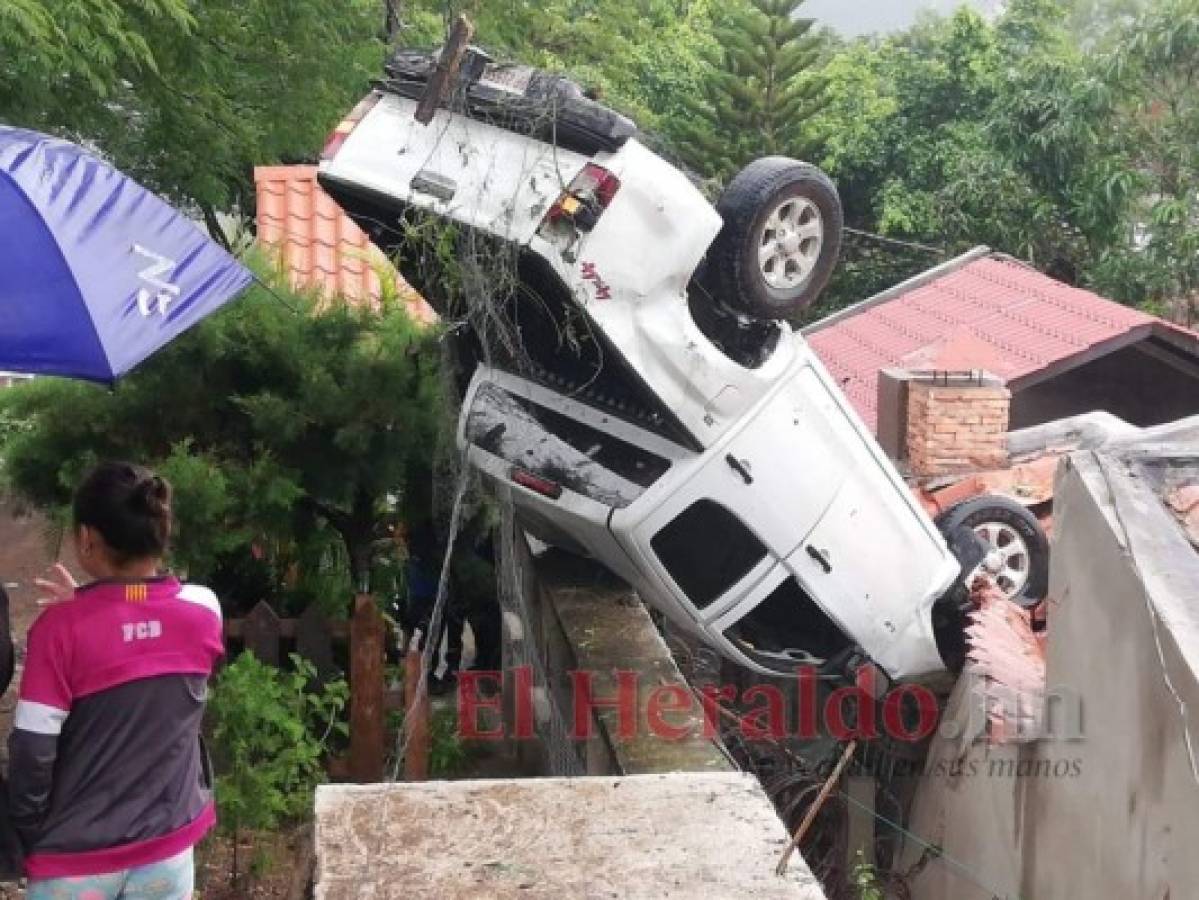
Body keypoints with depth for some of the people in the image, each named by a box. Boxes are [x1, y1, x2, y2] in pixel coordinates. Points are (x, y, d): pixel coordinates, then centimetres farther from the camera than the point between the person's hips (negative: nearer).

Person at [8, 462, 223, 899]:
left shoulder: (61, 627, -17)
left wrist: (29, 838, 2)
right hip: (167, 851, 3)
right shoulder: (204, 609, -6)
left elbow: (31, 753, -14)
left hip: (78, 858, -3)